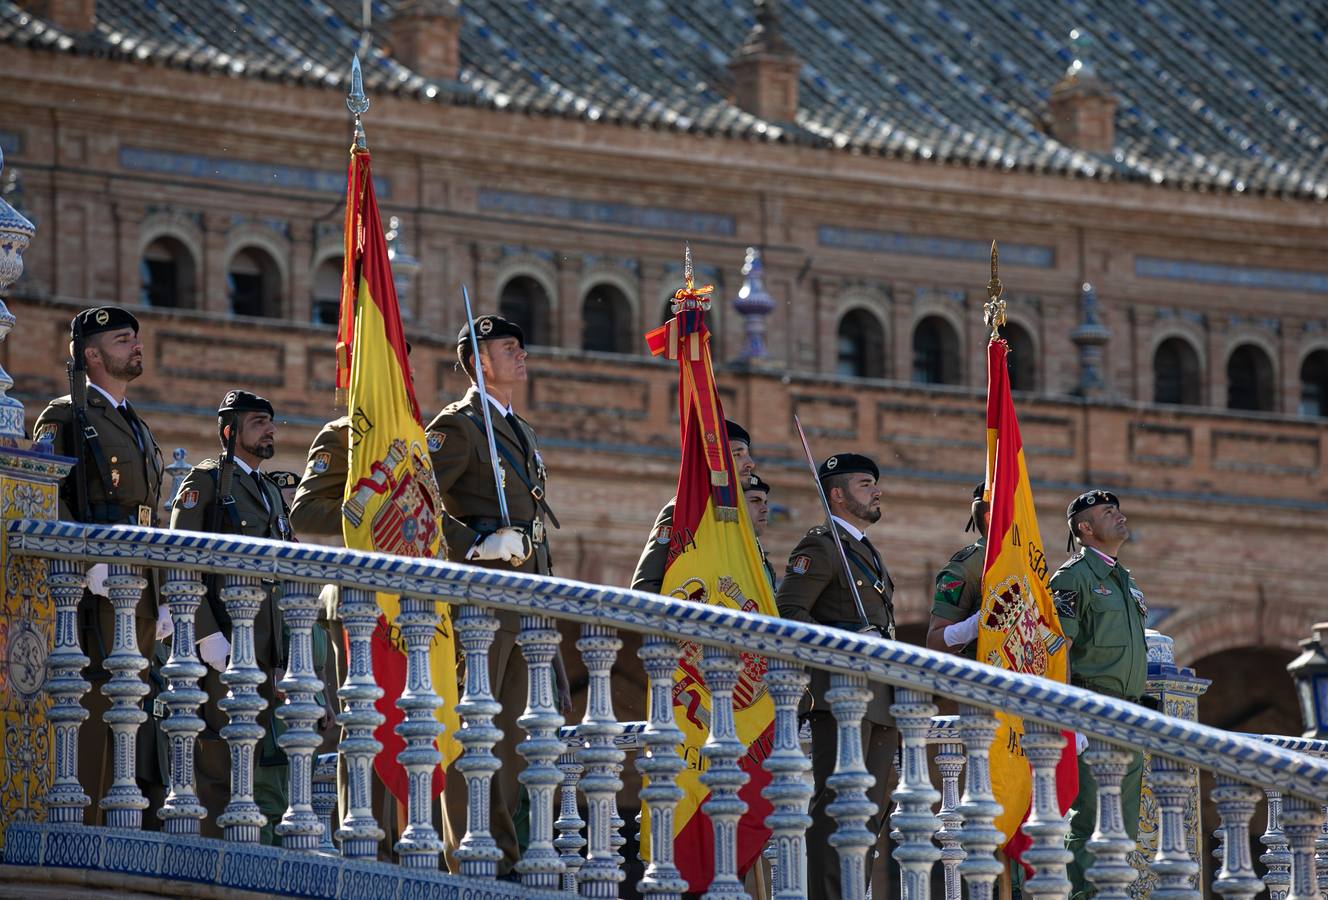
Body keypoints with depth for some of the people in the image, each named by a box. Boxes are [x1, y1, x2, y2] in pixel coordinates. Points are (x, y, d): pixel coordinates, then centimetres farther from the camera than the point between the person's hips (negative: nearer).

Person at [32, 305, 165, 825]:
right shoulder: (65, 418, 0)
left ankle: (144, 819, 5)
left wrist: (161, 597, 18)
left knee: (139, 703, 5)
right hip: (93, 590, -8)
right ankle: (82, 823, -13)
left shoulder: (137, 428, 25)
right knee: (91, 705, -12)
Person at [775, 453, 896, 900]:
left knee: (871, 810, 8)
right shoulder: (820, 548, -5)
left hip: (880, 700, 9)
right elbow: (787, 611, -16)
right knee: (834, 805, -12)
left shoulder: (868, 553, 25)